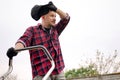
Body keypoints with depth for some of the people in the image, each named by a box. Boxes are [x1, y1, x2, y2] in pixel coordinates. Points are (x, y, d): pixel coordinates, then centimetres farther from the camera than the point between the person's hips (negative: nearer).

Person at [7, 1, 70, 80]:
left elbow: (66, 18, 14)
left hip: (59, 72, 5)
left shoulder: (55, 30, 19)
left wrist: (55, 8, -1)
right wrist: (15, 49, -35)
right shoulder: (32, 30, 4)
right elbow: (24, 40, -13)